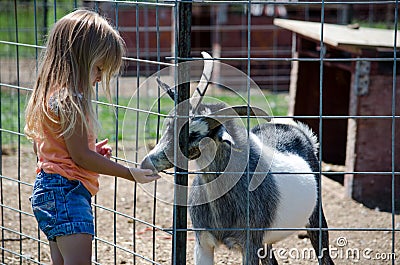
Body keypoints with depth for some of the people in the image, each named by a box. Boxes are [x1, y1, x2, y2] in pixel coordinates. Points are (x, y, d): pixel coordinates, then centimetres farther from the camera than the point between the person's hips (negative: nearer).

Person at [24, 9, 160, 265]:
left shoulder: (51, 95, 15)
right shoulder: (69, 100, -16)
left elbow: (40, 148, 19)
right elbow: (81, 156, -16)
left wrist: (91, 151, 12)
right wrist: (131, 173, -10)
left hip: (48, 187, 11)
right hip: (67, 189, -11)